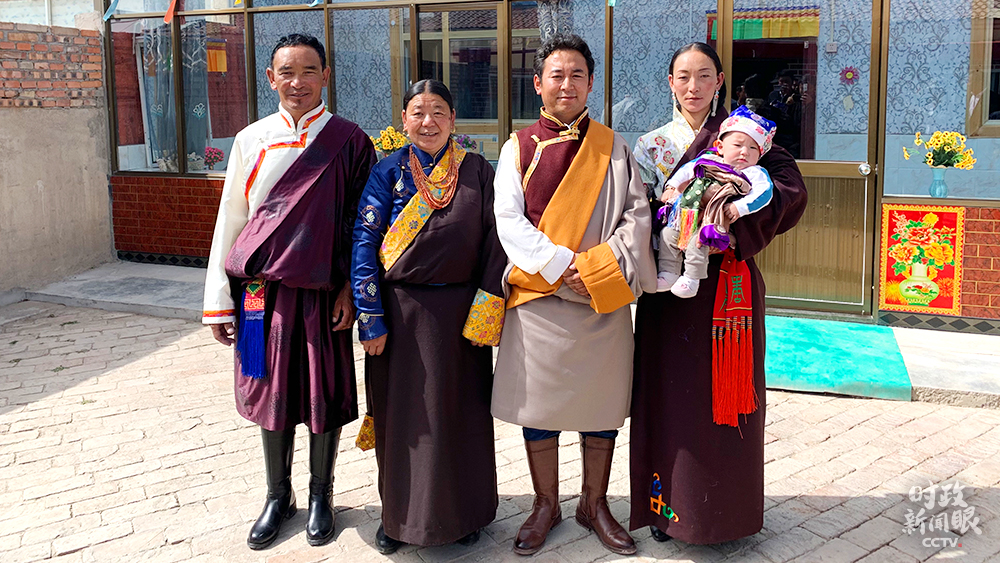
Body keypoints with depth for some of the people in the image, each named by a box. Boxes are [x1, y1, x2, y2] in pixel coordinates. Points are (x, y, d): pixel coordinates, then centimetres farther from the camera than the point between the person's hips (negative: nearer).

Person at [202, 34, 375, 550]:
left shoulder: (348, 142, -1)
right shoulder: (251, 140, 6)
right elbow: (230, 221, 7)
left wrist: (351, 288, -8)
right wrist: (219, 302, 4)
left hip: (322, 292, -2)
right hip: (262, 290, 2)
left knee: (323, 394, 6)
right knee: (271, 392, 11)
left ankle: (320, 495, 26)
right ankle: (278, 496, 29)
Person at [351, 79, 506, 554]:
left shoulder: (477, 171, 2)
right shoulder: (389, 171, 0)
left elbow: (494, 243, -1)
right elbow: (365, 242, -4)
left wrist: (485, 313, -9)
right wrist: (371, 318, -11)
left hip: (459, 311, 0)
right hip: (401, 310, 0)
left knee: (460, 412, 10)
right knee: (400, 414, 9)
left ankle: (462, 512, 30)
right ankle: (399, 514, 28)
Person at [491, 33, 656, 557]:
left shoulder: (612, 147, 7)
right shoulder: (518, 147, 5)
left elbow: (638, 214, 0)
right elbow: (508, 219, -4)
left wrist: (598, 265, -15)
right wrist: (561, 265, -15)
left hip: (604, 299, 1)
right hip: (537, 297, -1)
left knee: (602, 403, 8)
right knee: (538, 402, 6)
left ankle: (595, 504, 25)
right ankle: (546, 505, 24)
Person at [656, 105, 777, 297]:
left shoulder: (755, 173, 2)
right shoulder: (708, 160, 15)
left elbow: (764, 192, -15)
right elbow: (686, 170, 25)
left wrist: (740, 207, -27)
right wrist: (672, 187, 11)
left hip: (714, 222, -6)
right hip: (686, 219, 6)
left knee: (698, 242, -28)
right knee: (667, 234, -1)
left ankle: (692, 279, -15)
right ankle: (668, 273, 9)